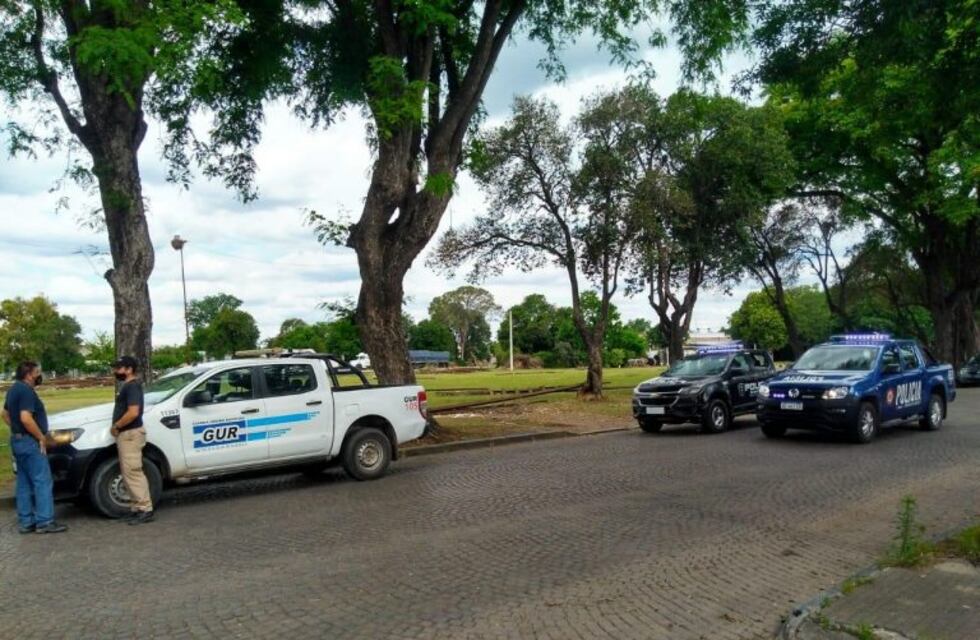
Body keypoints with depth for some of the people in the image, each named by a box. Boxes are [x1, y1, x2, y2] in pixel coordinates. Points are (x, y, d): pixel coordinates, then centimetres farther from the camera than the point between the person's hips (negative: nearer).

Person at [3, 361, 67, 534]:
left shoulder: (14, 389, 13)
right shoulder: (26, 390, -18)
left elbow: (5, 414, 24)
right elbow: (26, 418, -27)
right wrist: (41, 437, -18)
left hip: (18, 440, 10)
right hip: (29, 442, -10)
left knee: (24, 482, 12)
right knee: (43, 481, -6)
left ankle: (25, 522, 16)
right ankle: (44, 522, -5)